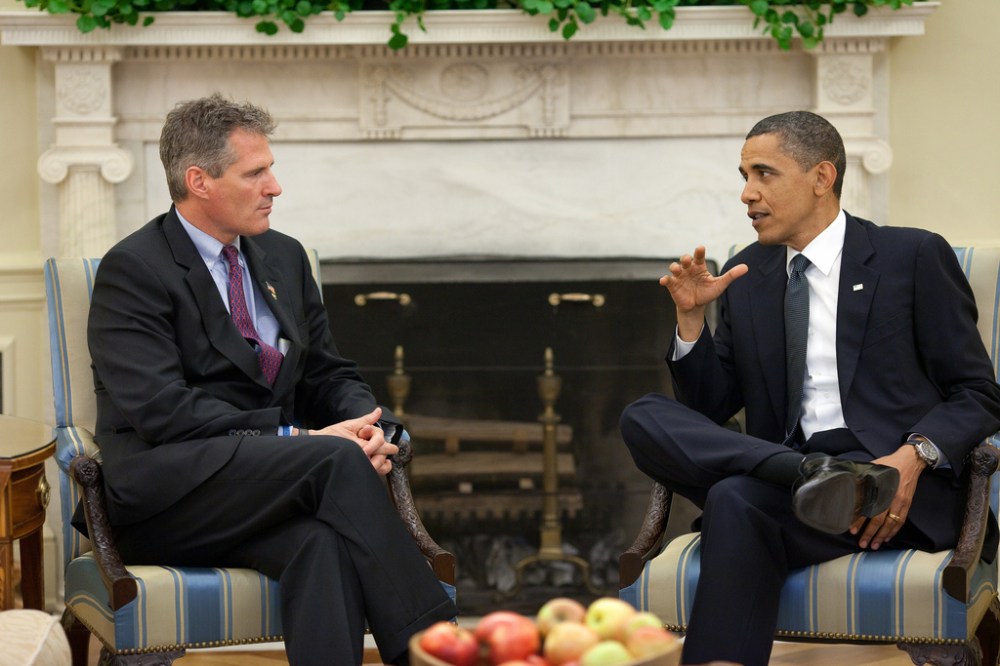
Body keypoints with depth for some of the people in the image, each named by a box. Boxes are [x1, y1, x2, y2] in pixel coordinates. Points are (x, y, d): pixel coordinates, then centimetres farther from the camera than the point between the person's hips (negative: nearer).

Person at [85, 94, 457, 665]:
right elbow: (161, 410, -15)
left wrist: (374, 426, -5)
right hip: (166, 486, -5)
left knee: (324, 540, -33)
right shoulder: (133, 270, -4)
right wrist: (294, 437, -20)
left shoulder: (284, 257, 19)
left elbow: (329, 375, 20)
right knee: (338, 460, -31)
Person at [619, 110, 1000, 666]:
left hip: (908, 492, -6)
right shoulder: (747, 275, 18)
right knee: (643, 418, -18)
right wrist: (691, 317, 1)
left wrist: (914, 456, -18)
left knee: (737, 502, -33)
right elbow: (711, 407, 17)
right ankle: (813, 475, -35)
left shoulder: (914, 257, 4)